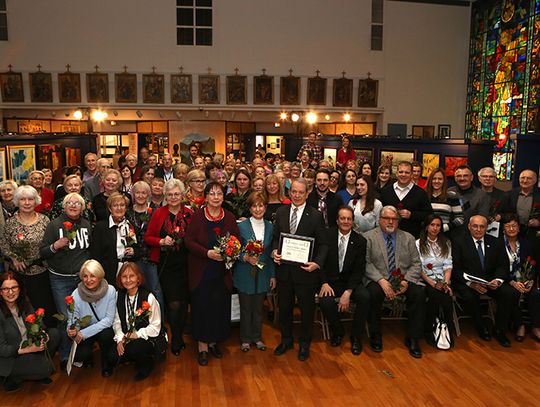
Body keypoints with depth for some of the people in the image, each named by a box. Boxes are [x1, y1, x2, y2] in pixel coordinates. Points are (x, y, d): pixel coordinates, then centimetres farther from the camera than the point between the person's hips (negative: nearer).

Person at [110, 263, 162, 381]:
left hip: (146, 338, -5)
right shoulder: (119, 296, 2)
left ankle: (146, 365, 4)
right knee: (112, 357, -16)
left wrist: (137, 334, -21)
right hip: (125, 338, 5)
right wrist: (120, 339, -13)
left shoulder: (149, 297, -15)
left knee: (134, 348, -33)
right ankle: (137, 360, 16)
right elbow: (116, 322, 2)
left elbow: (155, 326, -12)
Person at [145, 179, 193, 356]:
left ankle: (178, 337, 29)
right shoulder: (159, 213, 1)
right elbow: (148, 237, 3)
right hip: (166, 264, -1)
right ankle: (176, 340, 14)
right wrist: (162, 241, -12)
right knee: (173, 303, -5)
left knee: (183, 301, 8)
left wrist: (186, 241, -11)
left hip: (185, 264, 1)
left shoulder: (190, 213, 2)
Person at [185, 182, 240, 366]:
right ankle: (202, 347, 16)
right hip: (201, 272, -2)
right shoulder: (197, 216, -5)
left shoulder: (229, 217, 3)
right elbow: (189, 241, -9)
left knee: (220, 308, 7)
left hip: (222, 273, 3)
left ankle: (213, 342, 27)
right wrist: (207, 253, -21)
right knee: (202, 308, 2)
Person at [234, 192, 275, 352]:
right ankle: (245, 339, 25)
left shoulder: (270, 227, 4)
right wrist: (246, 258, -23)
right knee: (246, 308, 8)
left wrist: (273, 275, 7)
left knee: (258, 308, 13)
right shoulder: (241, 226, -7)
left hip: (262, 274, 3)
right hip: (245, 274, -3)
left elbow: (271, 253, 8)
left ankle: (257, 337, 29)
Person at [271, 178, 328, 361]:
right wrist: (275, 251, -10)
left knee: (307, 308, 12)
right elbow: (275, 237, 10)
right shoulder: (281, 212, 3)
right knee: (284, 307, 17)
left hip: (305, 269, -3)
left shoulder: (316, 215, -8)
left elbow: (323, 244, -6)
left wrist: (317, 263, -21)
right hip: (284, 269, 3)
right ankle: (286, 340, 39)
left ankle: (304, 344, 33)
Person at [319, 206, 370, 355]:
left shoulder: (360, 241, 0)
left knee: (365, 297, -28)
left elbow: (359, 270, -5)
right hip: (330, 281, -1)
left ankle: (356, 337, -4)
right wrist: (324, 283, -16)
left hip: (350, 281, 1)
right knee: (325, 301, -31)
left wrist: (348, 292, -18)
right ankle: (338, 331, 2)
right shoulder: (327, 236, -2)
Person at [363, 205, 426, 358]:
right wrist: (381, 281, -19)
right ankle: (375, 336, -10)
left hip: (404, 280, 3)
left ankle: (412, 338, -10)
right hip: (378, 280, -3)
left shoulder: (408, 238, 14)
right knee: (373, 292, -33)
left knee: (419, 292, -26)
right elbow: (366, 263, -6)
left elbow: (416, 263, 8)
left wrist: (406, 281, -11)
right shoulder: (368, 237, 3)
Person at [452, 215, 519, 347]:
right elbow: (456, 268, -8)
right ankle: (481, 327, -3)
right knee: (470, 297, -34)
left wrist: (498, 280, -16)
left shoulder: (496, 243, 10)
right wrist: (471, 283, -23)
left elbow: (503, 266, 6)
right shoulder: (459, 243, -1)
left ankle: (500, 330, -2)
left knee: (512, 293, -22)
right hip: (467, 281, -3)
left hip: (491, 282, 4)